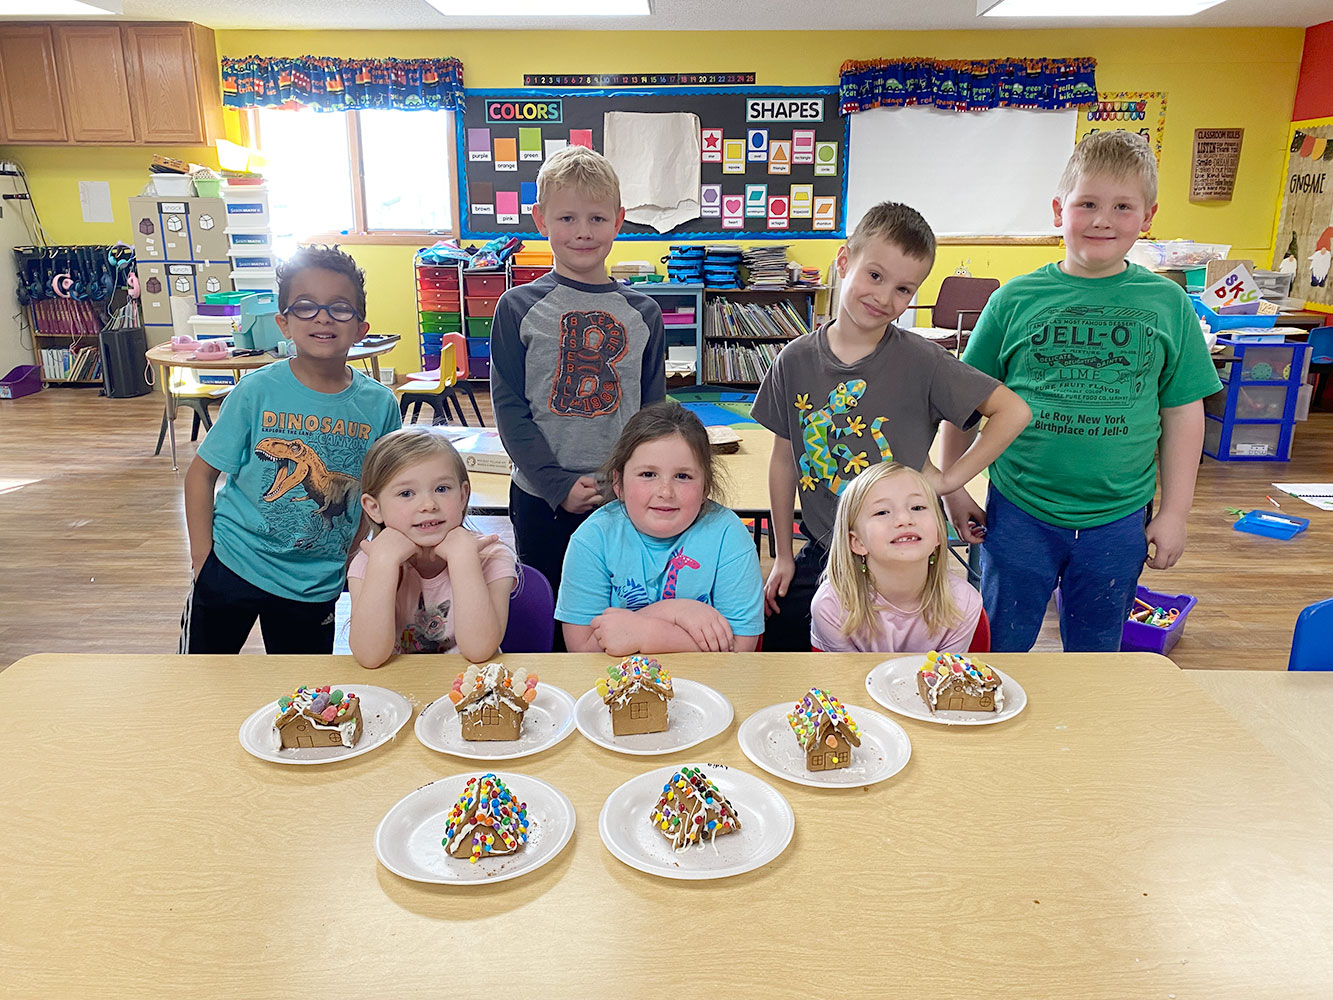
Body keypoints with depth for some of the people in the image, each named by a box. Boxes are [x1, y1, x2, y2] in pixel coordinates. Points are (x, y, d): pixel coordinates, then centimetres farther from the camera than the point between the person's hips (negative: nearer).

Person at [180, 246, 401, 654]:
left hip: (316, 586, 1)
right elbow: (201, 474, -5)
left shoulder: (379, 404, -9)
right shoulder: (257, 390, -13)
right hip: (232, 565, -1)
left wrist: (350, 560, 3)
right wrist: (202, 560, -8)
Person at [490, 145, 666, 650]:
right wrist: (559, 485, -14)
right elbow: (509, 409, -6)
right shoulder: (518, 308, -3)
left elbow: (655, 409, 7)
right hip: (542, 500, -1)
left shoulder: (643, 313, 4)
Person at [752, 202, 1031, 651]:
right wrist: (783, 556, 7)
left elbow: (1013, 411, -8)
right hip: (820, 556, 3)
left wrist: (949, 478, -11)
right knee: (779, 648, 7)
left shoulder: (920, 360, -11)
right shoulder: (795, 361, -4)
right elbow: (784, 458, 4)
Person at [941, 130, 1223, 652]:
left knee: (1095, 654, 19)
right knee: (999, 649, 13)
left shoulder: (1168, 304, -1)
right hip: (1018, 512, -1)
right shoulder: (1015, 300, -5)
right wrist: (954, 488, 0)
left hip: (1119, 520, 2)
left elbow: (1183, 414, 3)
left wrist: (1174, 513, 2)